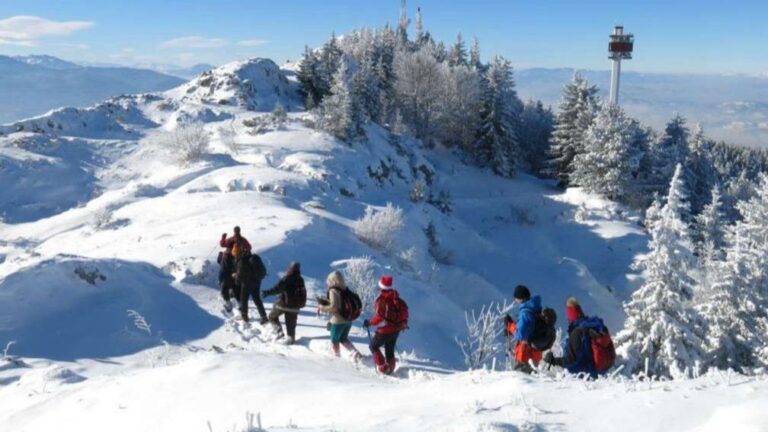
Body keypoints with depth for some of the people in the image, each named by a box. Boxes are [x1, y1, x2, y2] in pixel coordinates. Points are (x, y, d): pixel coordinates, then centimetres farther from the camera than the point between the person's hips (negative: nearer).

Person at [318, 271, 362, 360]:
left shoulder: (333, 291, -18)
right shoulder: (345, 289, 4)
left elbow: (334, 307, -24)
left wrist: (323, 308, -8)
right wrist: (326, 302, 15)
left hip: (338, 320, -7)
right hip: (349, 320, 7)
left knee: (334, 340, 15)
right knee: (343, 339, 25)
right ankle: (355, 352, 11)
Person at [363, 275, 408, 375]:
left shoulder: (381, 301, -22)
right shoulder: (397, 299, 0)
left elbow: (379, 318, -26)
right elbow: (405, 310, 8)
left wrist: (369, 322, -11)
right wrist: (404, 322, 23)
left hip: (385, 331, -7)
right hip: (396, 330, 7)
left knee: (373, 346, 14)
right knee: (390, 350, 21)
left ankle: (382, 367, 7)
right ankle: (390, 368, 26)